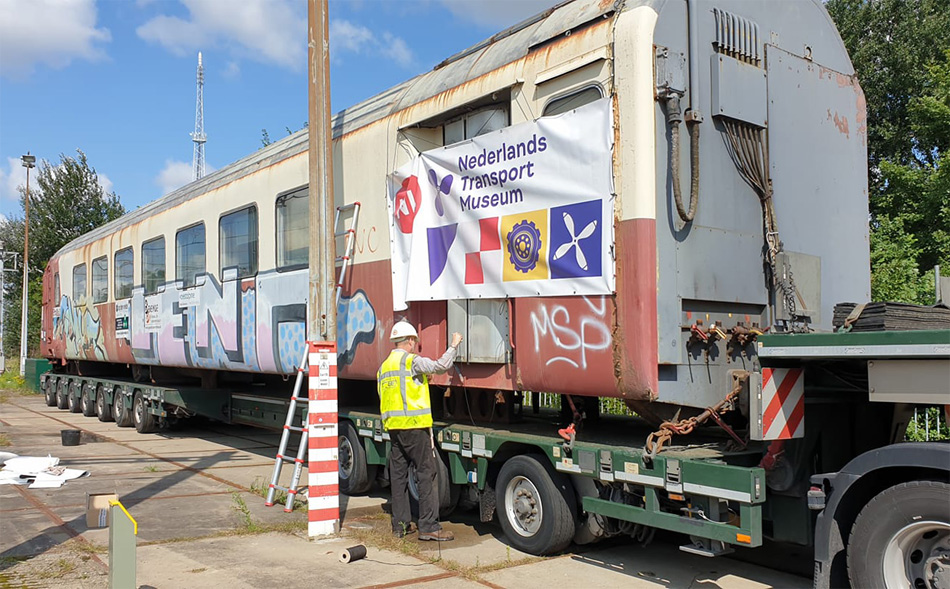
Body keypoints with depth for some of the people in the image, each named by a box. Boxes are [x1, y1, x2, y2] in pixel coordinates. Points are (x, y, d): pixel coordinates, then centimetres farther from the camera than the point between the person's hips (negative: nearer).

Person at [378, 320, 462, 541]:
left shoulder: (383, 367, 17)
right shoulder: (412, 361, -8)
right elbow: (440, 366, -17)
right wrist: (454, 345, -5)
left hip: (392, 426, 8)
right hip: (415, 425, -8)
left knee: (398, 475, 11)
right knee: (427, 474, -4)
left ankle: (400, 524, 16)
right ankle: (429, 526, -4)